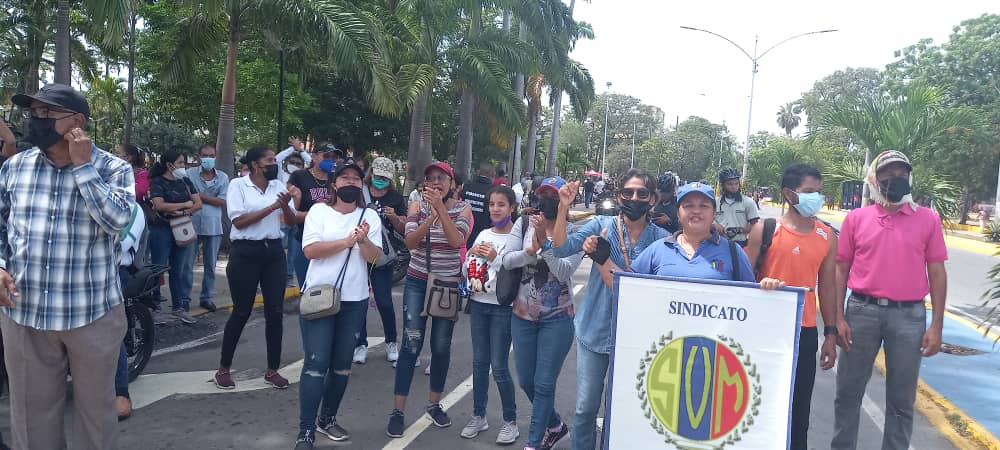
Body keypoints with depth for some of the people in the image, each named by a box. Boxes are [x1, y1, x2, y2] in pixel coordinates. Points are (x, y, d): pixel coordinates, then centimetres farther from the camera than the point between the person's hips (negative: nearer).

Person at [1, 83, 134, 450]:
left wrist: (82, 166, -18)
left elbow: (116, 220, -21)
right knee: (32, 411, 15)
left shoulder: (114, 169, -5)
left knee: (95, 406, 14)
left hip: (93, 314, -3)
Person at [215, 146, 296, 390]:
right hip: (246, 251, -4)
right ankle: (223, 368, 20)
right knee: (241, 312, 3)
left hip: (273, 251, 4)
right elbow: (239, 221, -12)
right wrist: (271, 208, -16)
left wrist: (285, 205, -16)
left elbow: (291, 220, 5)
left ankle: (272, 370, 14)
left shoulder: (279, 186, 8)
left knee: (275, 311, 3)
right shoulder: (237, 185, -4)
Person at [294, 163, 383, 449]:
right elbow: (310, 250, -12)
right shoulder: (319, 210, -1)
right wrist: (347, 241, -20)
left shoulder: (370, 216, 5)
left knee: (342, 365, 12)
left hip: (354, 300, 3)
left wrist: (364, 240, -24)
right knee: (316, 364, -7)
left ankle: (328, 419, 28)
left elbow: (373, 256, -3)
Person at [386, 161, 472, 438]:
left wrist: (441, 208, -28)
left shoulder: (463, 208, -3)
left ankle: (434, 404, 27)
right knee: (411, 345, -5)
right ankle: (398, 411, 3)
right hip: (417, 282, 0)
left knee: (441, 346, 9)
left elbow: (456, 240, -21)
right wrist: (430, 217, -30)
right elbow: (410, 242, -16)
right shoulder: (417, 207, -1)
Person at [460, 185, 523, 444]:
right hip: (478, 304, 5)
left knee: (499, 367, -3)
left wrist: (494, 258, -23)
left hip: (502, 308, -5)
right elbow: (466, 272, 11)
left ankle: (510, 422, 13)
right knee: (479, 363, 13)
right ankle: (478, 416, 26)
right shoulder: (484, 234, 8)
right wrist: (472, 253, -7)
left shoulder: (516, 238, -8)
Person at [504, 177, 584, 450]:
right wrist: (531, 249, -26)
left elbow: (564, 272, -19)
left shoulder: (573, 233, -9)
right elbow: (507, 261, -9)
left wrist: (545, 241, -25)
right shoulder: (524, 224, 0)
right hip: (523, 315, 4)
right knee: (526, 382, 14)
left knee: (544, 384, 1)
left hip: (557, 318, -4)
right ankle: (555, 426, 39)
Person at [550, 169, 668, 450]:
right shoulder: (602, 225, -3)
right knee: (586, 407, 8)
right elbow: (561, 248, -13)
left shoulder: (660, 238, -3)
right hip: (595, 330, 0)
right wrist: (564, 208, -24)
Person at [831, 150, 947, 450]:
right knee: (849, 391, 10)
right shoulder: (856, 218, 2)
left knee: (901, 399, 10)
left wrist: (936, 326, -1)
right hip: (862, 311, 0)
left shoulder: (928, 219, 2)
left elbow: (937, 273, 4)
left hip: (909, 316, 0)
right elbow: (841, 270, 5)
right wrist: (838, 318, -2)